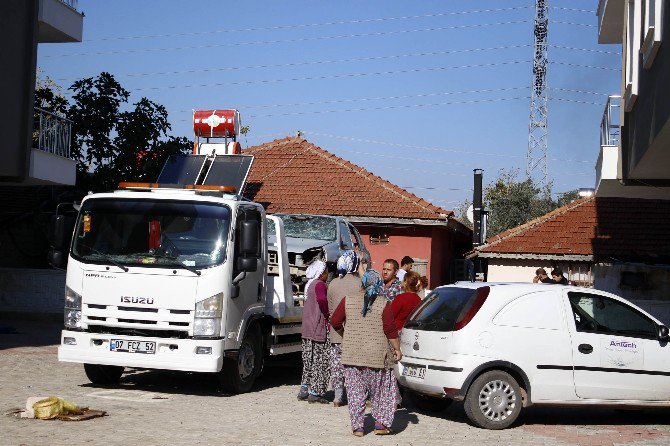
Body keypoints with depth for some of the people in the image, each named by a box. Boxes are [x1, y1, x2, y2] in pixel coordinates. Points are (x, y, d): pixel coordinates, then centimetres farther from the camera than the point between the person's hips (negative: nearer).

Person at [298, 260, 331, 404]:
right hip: (319, 329, -9)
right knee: (321, 361, -4)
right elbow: (322, 300, -30)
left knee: (309, 360, 15)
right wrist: (328, 316, -17)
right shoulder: (320, 284, -12)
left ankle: (304, 390, 17)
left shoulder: (309, 285, 18)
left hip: (307, 329, 9)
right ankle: (314, 393, -4)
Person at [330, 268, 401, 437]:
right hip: (377, 355, -1)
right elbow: (390, 329, -9)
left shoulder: (348, 301, 0)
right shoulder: (383, 304, -7)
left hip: (352, 353, 2)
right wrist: (397, 349, 0)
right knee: (381, 390, 13)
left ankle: (357, 426, 7)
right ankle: (381, 424, 9)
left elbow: (335, 322, 3)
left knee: (355, 391, 8)